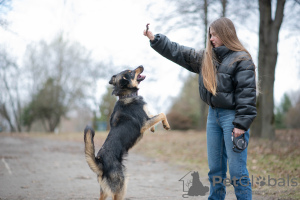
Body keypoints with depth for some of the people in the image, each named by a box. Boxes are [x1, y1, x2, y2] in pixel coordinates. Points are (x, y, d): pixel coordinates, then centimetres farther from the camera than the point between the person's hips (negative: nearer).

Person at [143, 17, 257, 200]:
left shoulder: (242, 60, -9)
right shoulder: (206, 58, 13)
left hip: (232, 116, -7)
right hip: (213, 115, 7)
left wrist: (241, 124, -19)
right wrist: (154, 39, 13)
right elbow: (177, 52, 17)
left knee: (237, 170, -7)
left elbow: (247, 94, -14)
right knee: (215, 168, 13)